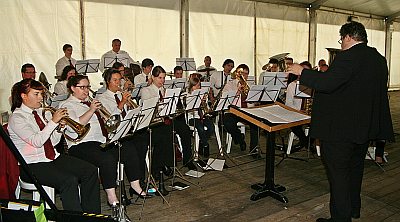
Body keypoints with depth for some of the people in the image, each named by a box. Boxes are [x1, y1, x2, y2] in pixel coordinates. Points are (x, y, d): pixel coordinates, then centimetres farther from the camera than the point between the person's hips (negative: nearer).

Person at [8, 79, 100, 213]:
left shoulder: (41, 112, 12)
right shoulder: (16, 118, -8)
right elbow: (36, 141, -23)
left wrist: (59, 127, -4)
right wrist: (53, 121, -22)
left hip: (52, 158, 7)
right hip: (31, 166, -7)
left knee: (90, 171, -9)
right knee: (69, 180, -31)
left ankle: (92, 214, -3)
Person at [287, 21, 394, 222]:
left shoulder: (348, 57, -19)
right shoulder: (379, 59, 9)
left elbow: (326, 83, -28)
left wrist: (302, 72, -15)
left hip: (340, 128, -9)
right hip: (366, 127, 9)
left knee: (338, 173, 1)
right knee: (355, 168, 22)